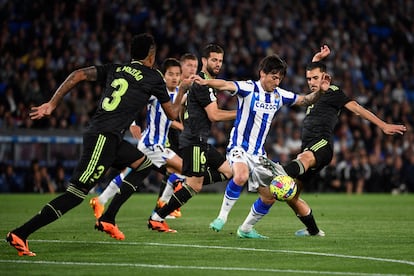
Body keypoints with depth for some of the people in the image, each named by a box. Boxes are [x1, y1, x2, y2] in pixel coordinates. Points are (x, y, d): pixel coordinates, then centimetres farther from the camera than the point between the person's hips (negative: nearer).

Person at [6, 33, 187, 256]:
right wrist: (181, 93, 35)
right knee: (76, 193, -12)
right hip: (104, 138, -8)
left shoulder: (114, 69, 19)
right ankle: (20, 234, -19)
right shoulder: (153, 77, 4)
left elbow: (78, 75, 7)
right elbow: (172, 114, 15)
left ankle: (107, 219, 17)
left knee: (144, 164, 23)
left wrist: (52, 104, 8)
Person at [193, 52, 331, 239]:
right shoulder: (249, 89, -12)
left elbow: (305, 100, 17)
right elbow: (226, 85, -30)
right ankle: (222, 217, -22)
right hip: (239, 147, -7)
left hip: (258, 153, 7)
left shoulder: (279, 95, 6)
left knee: (269, 197, 7)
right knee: (241, 176, -37)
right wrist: (207, 82, -49)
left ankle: (246, 229, 27)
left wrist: (320, 91, -3)